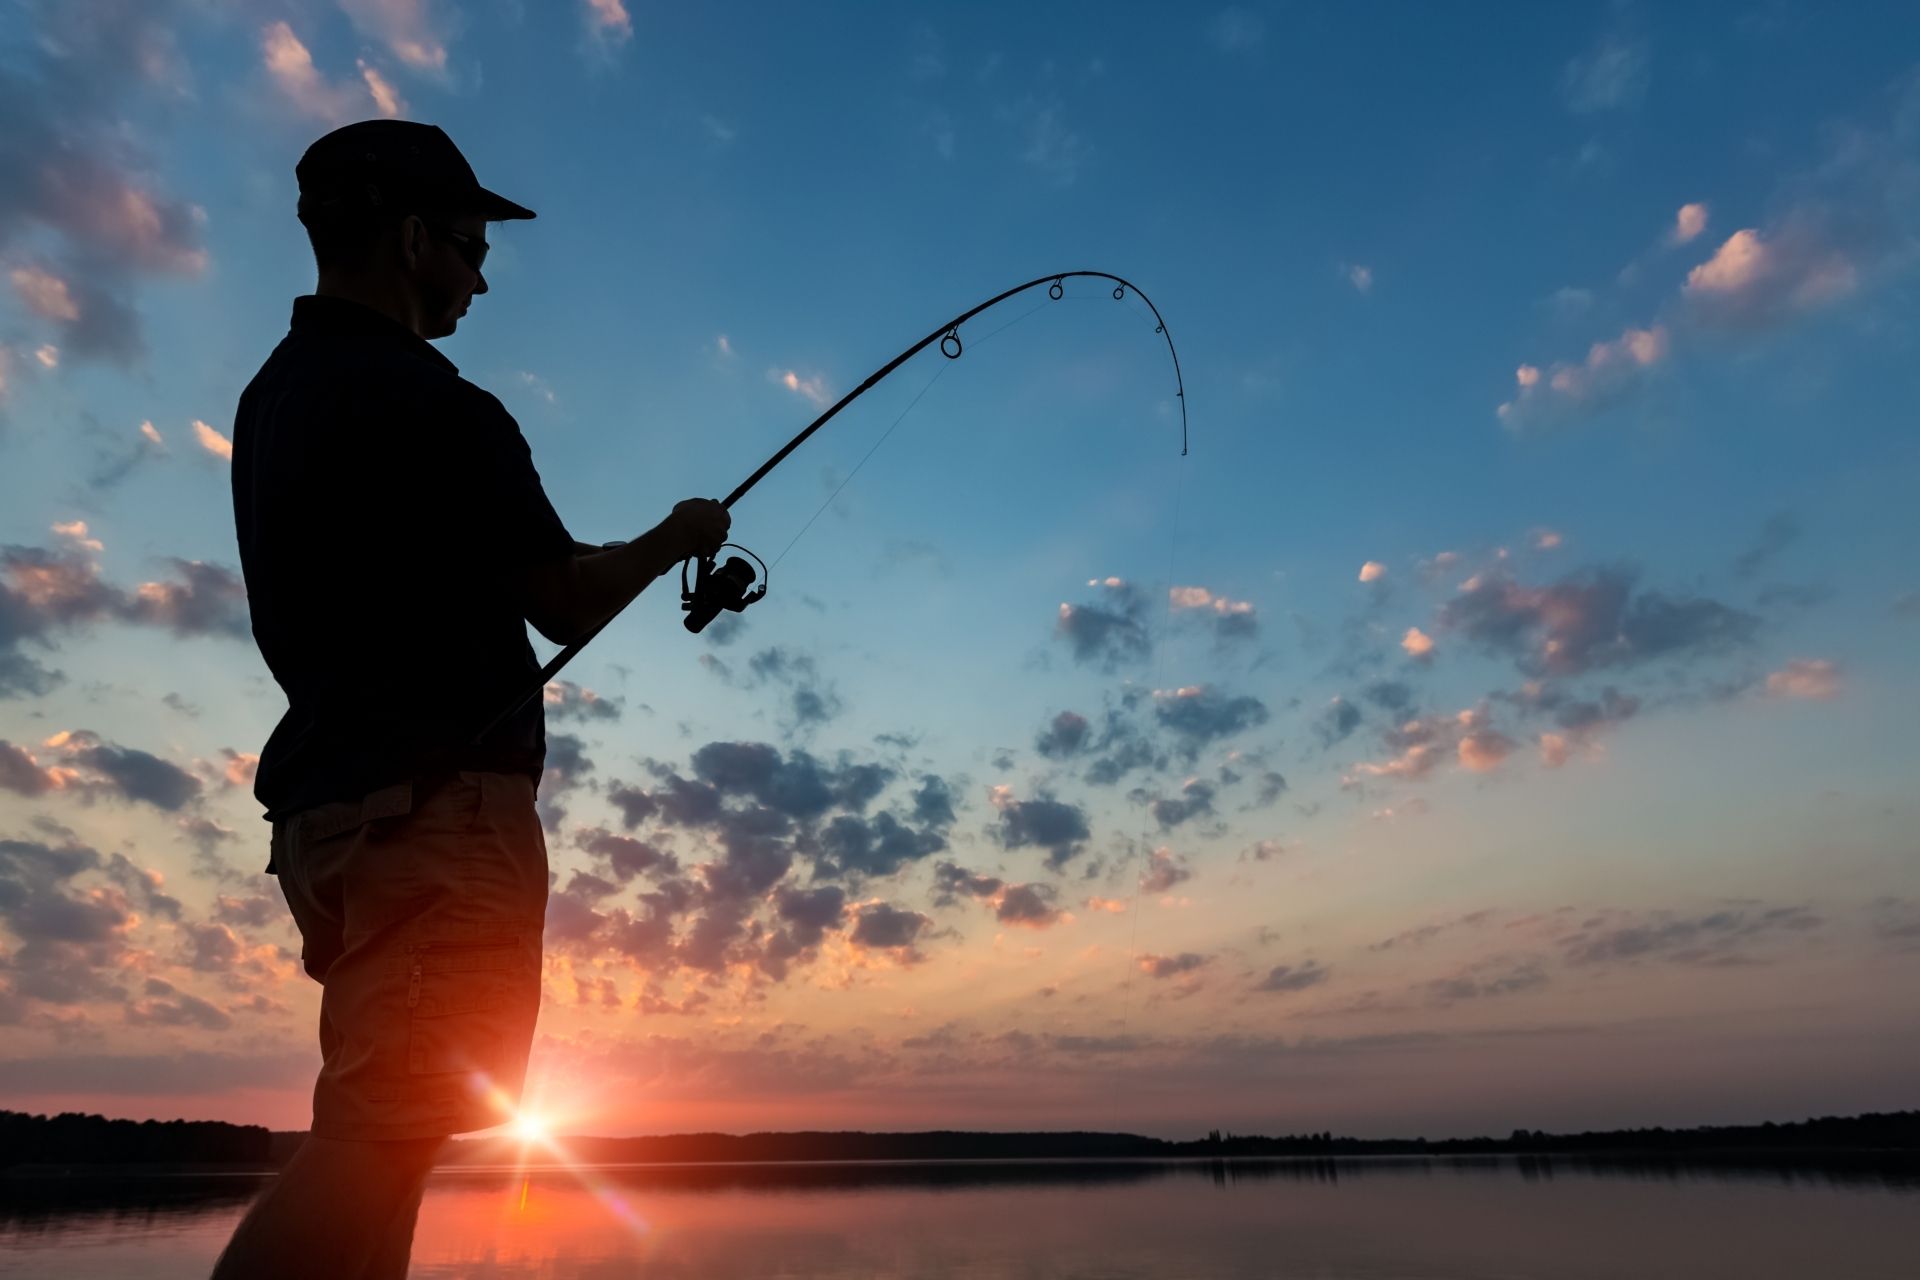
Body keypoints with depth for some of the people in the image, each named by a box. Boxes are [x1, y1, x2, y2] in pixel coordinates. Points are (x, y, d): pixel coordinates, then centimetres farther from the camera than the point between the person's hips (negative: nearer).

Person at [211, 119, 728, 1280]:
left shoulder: (278, 393, 17)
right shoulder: (431, 407, -12)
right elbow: (570, 603, -9)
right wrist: (677, 540, 9)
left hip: (332, 803, 10)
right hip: (436, 805, -10)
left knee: (376, 1139, 13)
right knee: (386, 1132, -11)